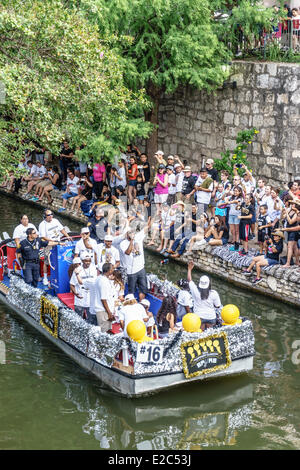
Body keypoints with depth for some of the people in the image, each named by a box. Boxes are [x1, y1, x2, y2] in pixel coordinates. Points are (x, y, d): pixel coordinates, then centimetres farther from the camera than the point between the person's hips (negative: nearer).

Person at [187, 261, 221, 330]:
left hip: (199, 317, 0)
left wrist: (189, 269, 12)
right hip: (211, 317, 0)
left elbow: (189, 280, -1)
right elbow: (218, 306, -6)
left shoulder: (196, 291, -15)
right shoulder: (214, 293, -16)